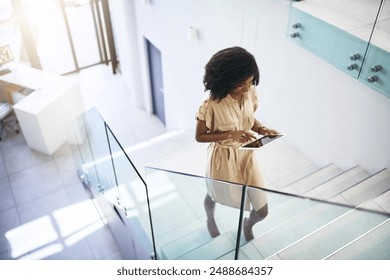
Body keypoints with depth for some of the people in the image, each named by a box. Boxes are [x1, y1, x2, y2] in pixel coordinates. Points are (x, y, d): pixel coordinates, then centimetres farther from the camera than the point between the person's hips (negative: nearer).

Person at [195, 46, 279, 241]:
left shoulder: (250, 92, -13)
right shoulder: (211, 104, -29)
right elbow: (200, 136, -18)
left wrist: (262, 129, -16)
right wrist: (230, 134, -30)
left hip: (246, 155, 4)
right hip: (222, 158, -4)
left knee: (262, 210, 10)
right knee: (214, 195, 28)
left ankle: (248, 225, 49)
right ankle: (210, 219, 67)